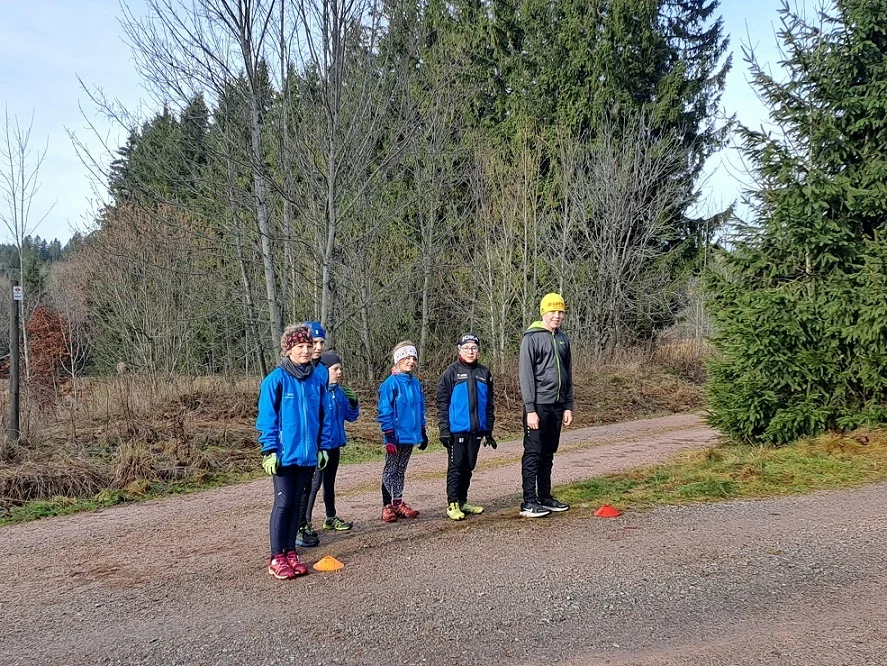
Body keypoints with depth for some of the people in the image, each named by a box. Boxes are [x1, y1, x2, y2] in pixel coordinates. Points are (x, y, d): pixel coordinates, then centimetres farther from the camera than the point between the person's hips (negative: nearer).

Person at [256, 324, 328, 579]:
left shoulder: (316, 380, 7)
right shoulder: (276, 379, -8)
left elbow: (321, 417, 13)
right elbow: (267, 418, -9)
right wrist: (269, 450, -13)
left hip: (308, 454, 5)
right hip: (284, 453, -5)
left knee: (296, 503, 12)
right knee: (283, 503, -2)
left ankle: (291, 553, 20)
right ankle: (277, 558, 6)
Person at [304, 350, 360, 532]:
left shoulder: (340, 391, 5)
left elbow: (351, 416, 12)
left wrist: (353, 402, -7)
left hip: (334, 446, 8)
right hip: (319, 447, -8)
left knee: (330, 483, 19)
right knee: (314, 485, -4)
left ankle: (331, 518, 31)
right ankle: (304, 523, 4)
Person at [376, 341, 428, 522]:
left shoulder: (416, 383, 8)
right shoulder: (391, 383, -12)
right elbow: (385, 412, -14)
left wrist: (422, 433, 17)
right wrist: (389, 436, -17)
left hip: (411, 435, 6)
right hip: (397, 436, -6)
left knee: (400, 471, 15)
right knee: (391, 471, 4)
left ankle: (398, 504, 23)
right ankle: (388, 507, 10)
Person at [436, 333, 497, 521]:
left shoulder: (484, 373, 9)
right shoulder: (451, 373, -3)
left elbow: (490, 403, 14)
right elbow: (442, 403, -5)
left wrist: (488, 430, 11)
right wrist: (444, 429, -10)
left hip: (476, 430, 5)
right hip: (457, 430, -5)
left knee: (468, 467, 12)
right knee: (456, 467, 0)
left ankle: (463, 501, 22)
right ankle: (452, 504, 5)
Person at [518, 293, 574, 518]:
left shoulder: (563, 339, 13)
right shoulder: (532, 338, -8)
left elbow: (568, 375, 16)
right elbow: (526, 375, -12)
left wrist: (568, 406, 11)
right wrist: (530, 410, -16)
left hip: (557, 406, 7)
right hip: (539, 406, -6)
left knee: (548, 454, 13)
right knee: (533, 453, -4)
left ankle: (545, 498, 21)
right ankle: (529, 503, 0)